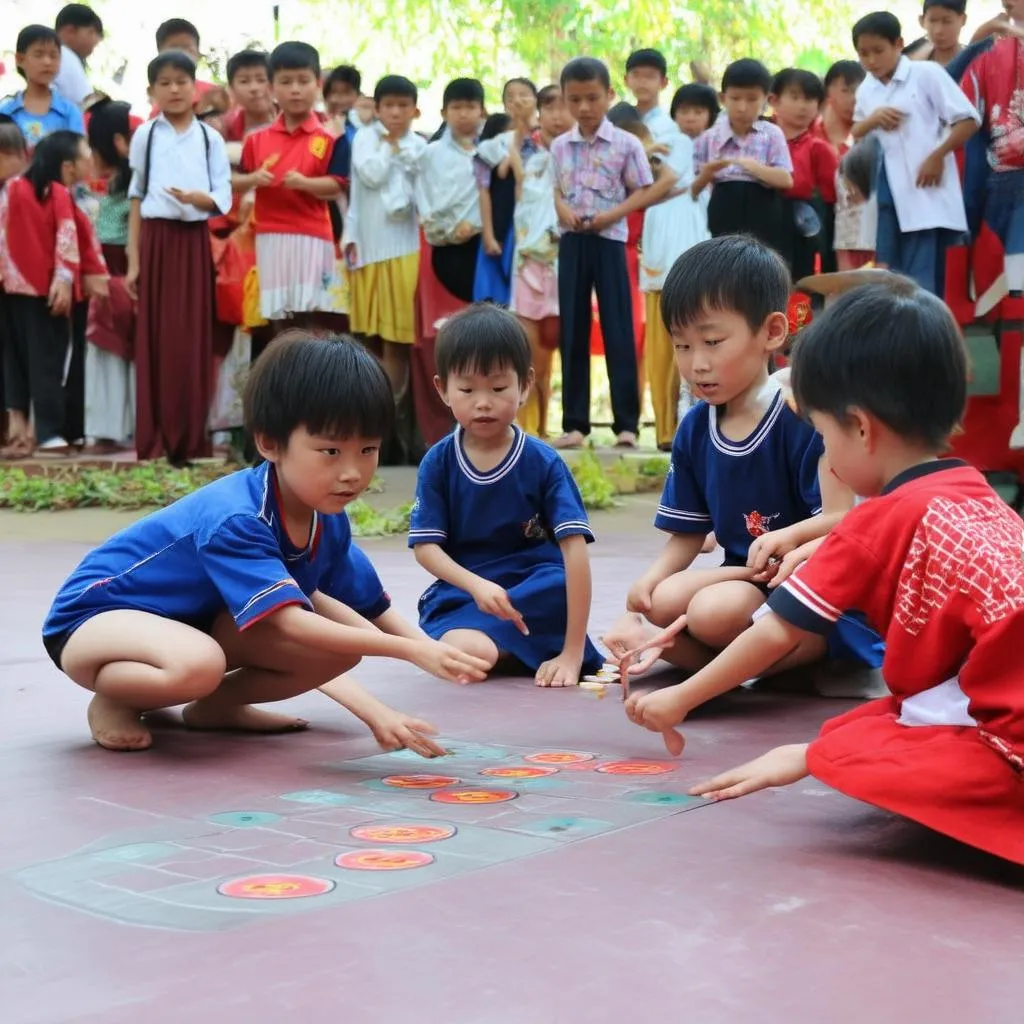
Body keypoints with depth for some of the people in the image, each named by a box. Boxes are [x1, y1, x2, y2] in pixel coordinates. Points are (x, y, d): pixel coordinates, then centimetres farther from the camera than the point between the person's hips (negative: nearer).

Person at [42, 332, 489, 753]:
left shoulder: (329, 519, -10)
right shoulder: (234, 519, -35)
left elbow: (306, 598, 8)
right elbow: (289, 624, -40)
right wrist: (409, 648, -45)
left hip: (197, 621, 7)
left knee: (341, 647, -12)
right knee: (198, 664, -42)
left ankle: (217, 704, 6)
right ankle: (111, 700, -9)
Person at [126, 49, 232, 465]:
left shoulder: (210, 138, 7)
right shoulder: (145, 135, 6)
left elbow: (224, 198, 3)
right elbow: (136, 198, 5)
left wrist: (197, 197, -19)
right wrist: (133, 259, 1)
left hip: (195, 242, 1)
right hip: (157, 240, 0)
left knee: (194, 338, 1)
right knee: (155, 338, -1)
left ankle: (192, 439, 8)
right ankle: (154, 440, 4)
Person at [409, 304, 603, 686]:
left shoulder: (544, 463, -8)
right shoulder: (437, 463, -2)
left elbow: (575, 550, -16)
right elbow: (425, 547, -4)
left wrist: (572, 653, -26)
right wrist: (477, 585, -26)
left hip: (535, 592, -1)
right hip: (461, 594, 1)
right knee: (469, 653, -32)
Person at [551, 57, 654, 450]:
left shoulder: (626, 144, -3)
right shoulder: (559, 146, 8)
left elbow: (643, 192, -2)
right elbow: (554, 191, 13)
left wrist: (612, 214, -16)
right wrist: (563, 209, -9)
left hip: (609, 240, -3)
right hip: (571, 242, 4)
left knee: (618, 330, -4)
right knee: (572, 332, 5)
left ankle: (626, 423, 0)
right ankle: (575, 423, 10)